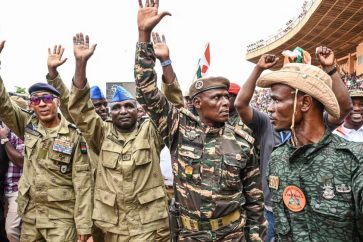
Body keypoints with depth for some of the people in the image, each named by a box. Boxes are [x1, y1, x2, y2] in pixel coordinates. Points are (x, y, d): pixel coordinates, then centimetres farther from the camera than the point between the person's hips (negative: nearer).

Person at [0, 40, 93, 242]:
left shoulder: (74, 135, -11)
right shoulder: (27, 126, 3)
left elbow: (82, 182, -12)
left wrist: (84, 226, -15)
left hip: (62, 216, -5)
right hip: (29, 214, 5)